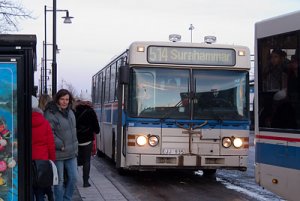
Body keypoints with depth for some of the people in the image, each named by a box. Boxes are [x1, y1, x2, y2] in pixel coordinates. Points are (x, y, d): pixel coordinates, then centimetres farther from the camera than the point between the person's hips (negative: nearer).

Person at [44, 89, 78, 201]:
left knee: (73, 177, 8)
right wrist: (61, 145, -18)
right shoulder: (50, 114, -14)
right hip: (58, 154, -7)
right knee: (60, 180, 2)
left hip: (71, 153, 7)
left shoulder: (70, 112, 12)